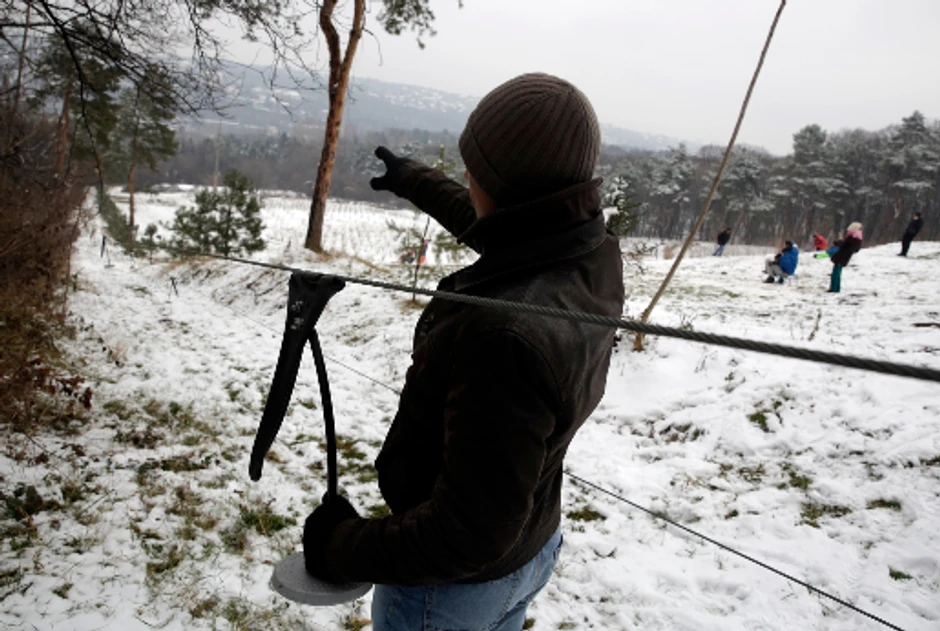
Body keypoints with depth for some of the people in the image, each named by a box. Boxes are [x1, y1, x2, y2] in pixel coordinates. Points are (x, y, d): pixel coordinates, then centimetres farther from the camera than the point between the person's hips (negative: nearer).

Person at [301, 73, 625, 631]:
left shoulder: (507, 334, -40)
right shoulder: (594, 257, -13)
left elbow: (471, 533, -32)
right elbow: (486, 224, 9)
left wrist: (344, 549, -18)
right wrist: (413, 180, 25)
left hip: (451, 585, -7)